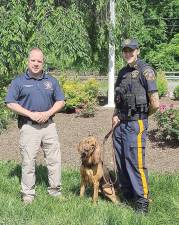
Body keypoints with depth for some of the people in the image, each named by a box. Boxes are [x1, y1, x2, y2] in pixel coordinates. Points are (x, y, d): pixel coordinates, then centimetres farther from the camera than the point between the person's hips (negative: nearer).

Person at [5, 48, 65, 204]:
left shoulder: (51, 81, 10)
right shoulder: (19, 81, 1)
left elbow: (60, 101, 11)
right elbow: (10, 103, -4)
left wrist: (48, 113, -7)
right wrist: (31, 114, -14)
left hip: (49, 125, 3)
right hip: (28, 126, -3)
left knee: (54, 159, 5)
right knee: (28, 161, 1)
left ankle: (55, 190, 19)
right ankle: (28, 194, 11)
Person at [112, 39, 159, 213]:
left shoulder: (145, 71, -10)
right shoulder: (123, 73, 14)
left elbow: (155, 104, -13)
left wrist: (141, 116, 1)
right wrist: (115, 116, 5)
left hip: (135, 124, -8)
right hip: (120, 124, 8)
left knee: (135, 163, -8)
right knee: (121, 161, 13)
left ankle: (143, 202, 2)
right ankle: (126, 195, 27)